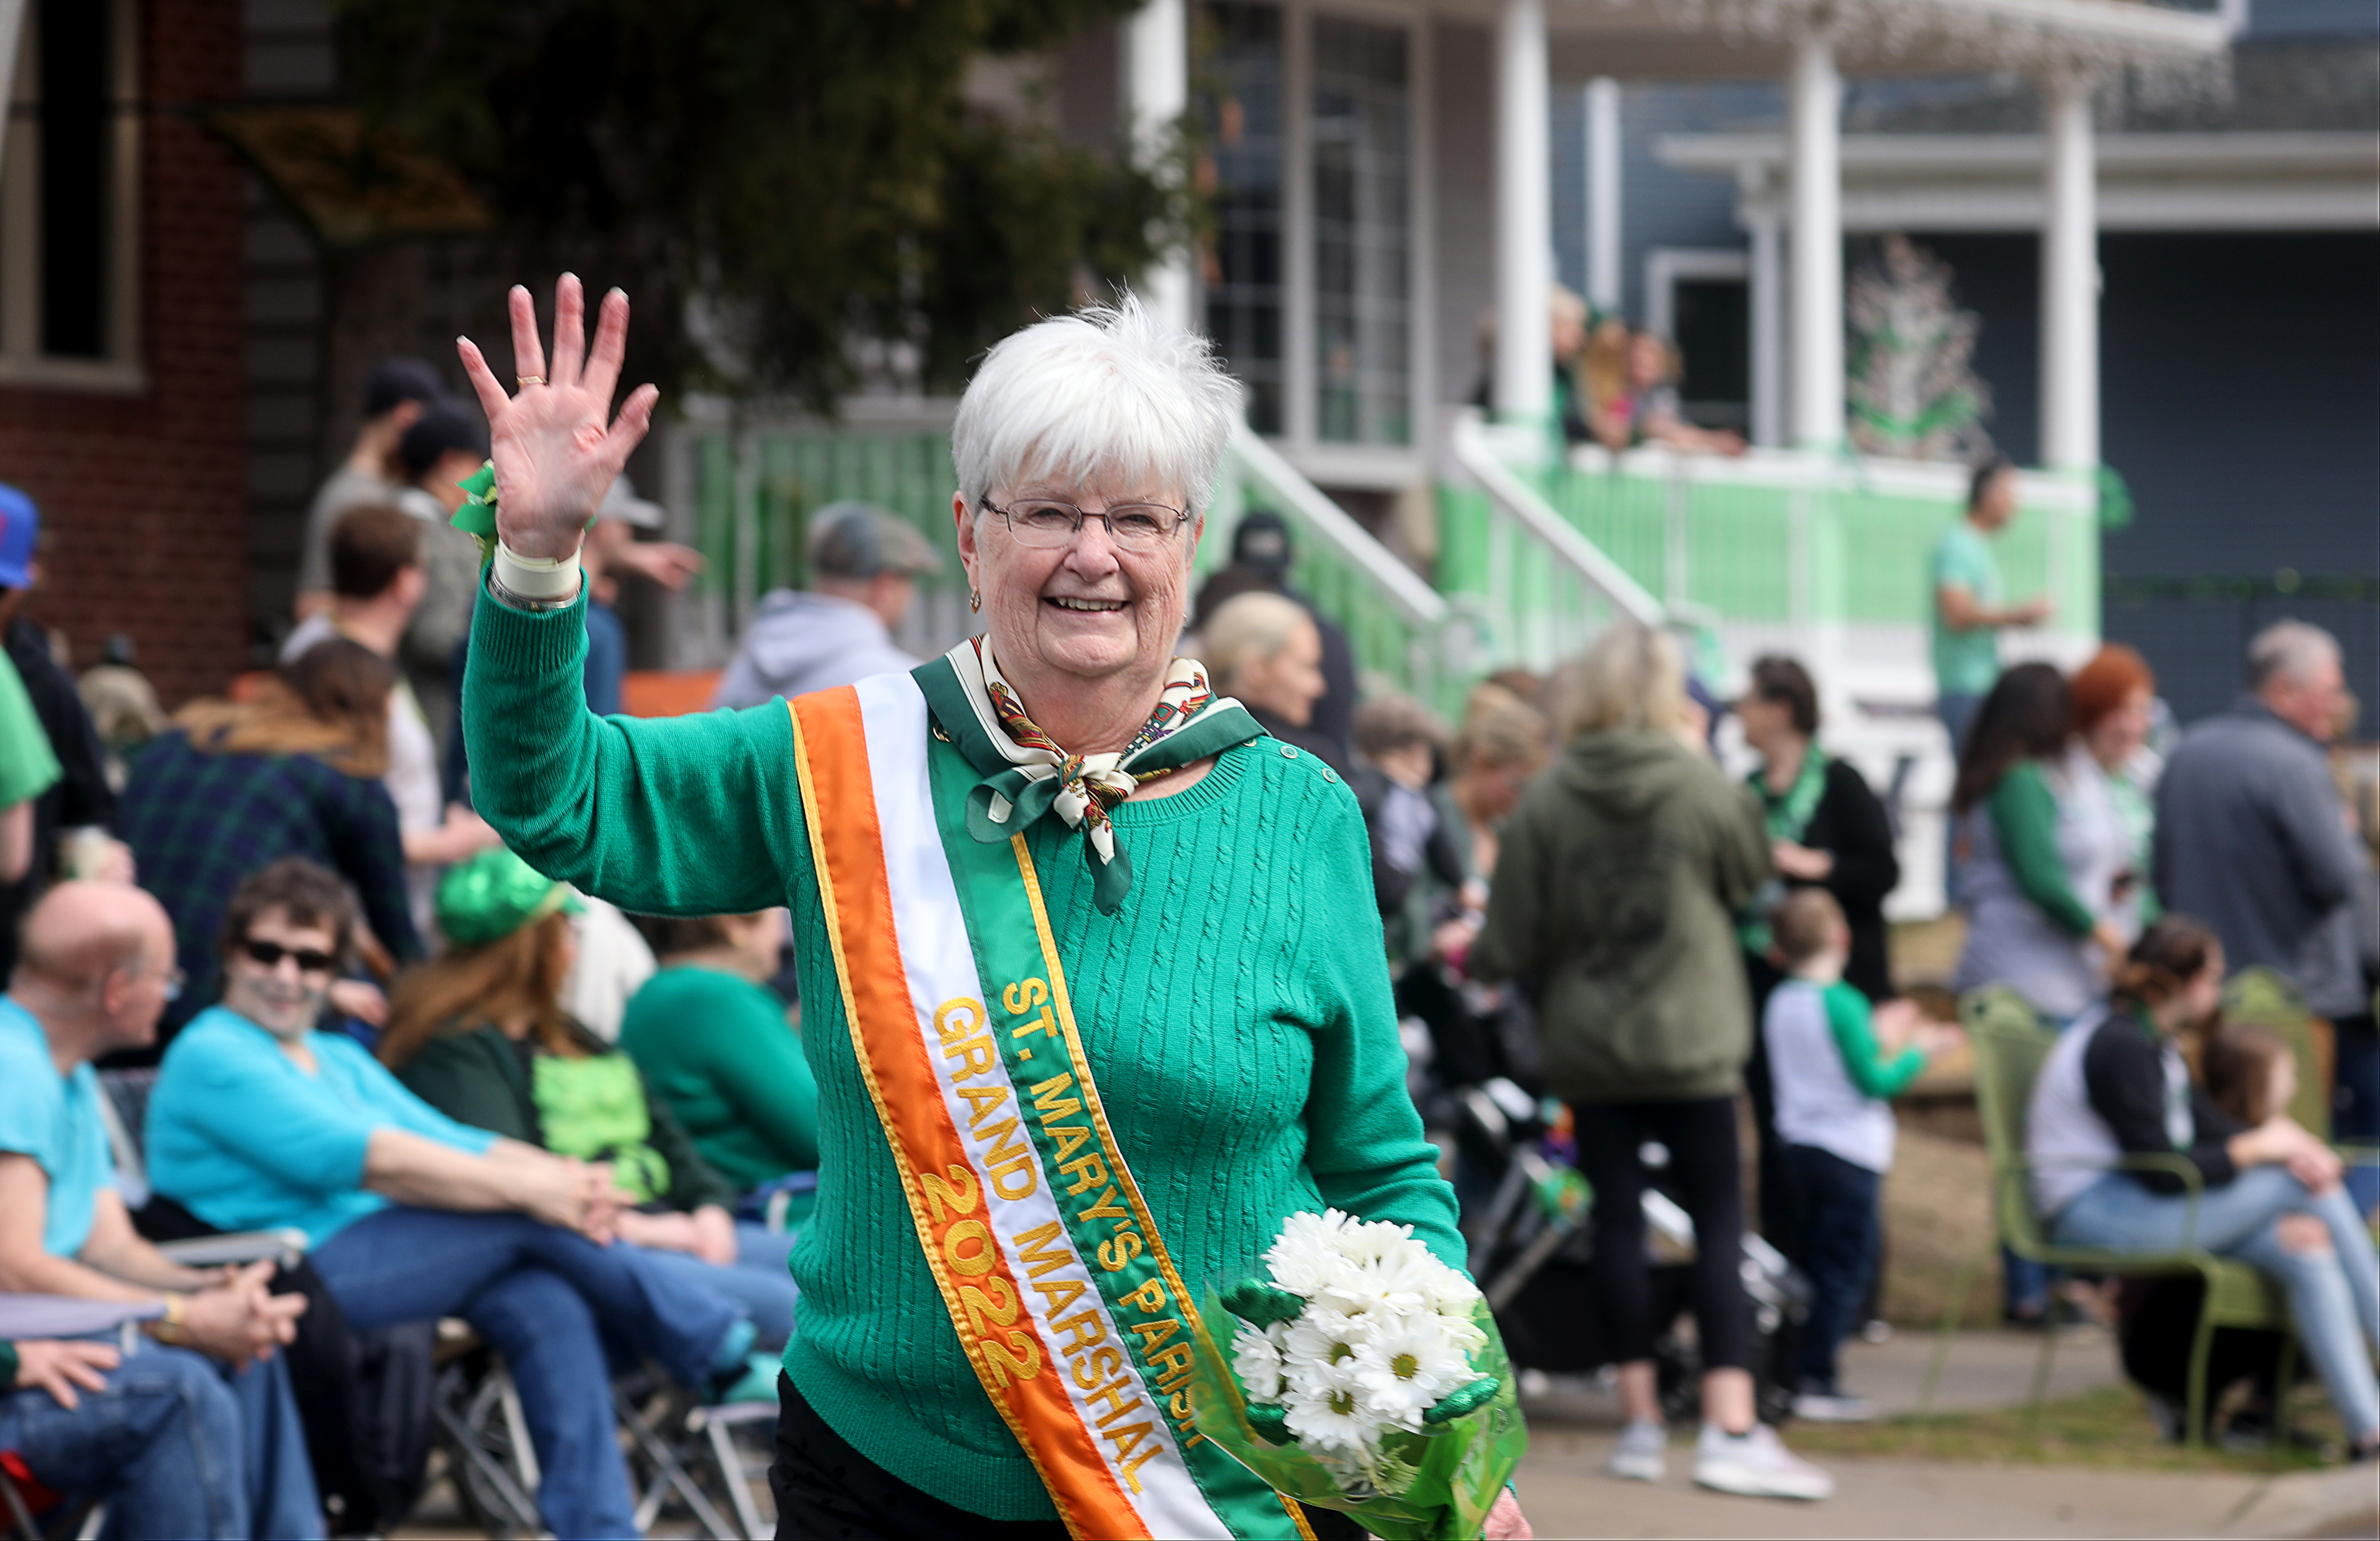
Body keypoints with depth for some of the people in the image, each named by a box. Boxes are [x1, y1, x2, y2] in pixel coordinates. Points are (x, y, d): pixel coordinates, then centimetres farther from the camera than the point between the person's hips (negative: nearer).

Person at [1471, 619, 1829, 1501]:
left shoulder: (1545, 804, -8)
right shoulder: (1704, 789, -10)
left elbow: (1512, 946, -6)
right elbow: (1752, 875, 10)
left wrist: (1474, 961, 17)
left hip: (1587, 1046, 1)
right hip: (1692, 1045, -1)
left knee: (1617, 1221, 9)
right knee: (1718, 1225, 1)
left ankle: (1640, 1419, 12)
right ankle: (1730, 1426, -8)